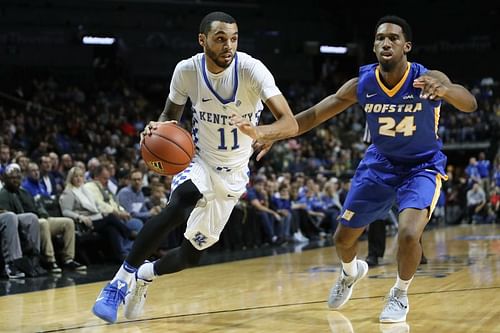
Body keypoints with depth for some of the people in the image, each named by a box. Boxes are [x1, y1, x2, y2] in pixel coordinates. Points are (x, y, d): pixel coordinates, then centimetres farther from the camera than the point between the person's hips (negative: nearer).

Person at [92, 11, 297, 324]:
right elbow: (171, 114, 2)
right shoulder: (187, 70, -16)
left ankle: (145, 274, 41)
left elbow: (290, 122, -32)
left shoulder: (251, 69, -24)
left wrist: (262, 132, -54)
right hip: (199, 160, -1)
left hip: (233, 174, 1)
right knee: (180, 206, -36)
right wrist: (158, 130, -23)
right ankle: (123, 277, -24)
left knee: (192, 254, 8)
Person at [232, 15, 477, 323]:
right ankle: (351, 273, 46)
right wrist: (267, 134, -25)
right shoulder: (362, 84, -18)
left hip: (422, 166, -4)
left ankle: (400, 295, 4)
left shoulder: (427, 79, -27)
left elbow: (470, 104, -42)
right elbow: (315, 114, -13)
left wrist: (444, 90, -65)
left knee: (409, 234, -26)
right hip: (379, 163, 4)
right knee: (344, 237, 9)